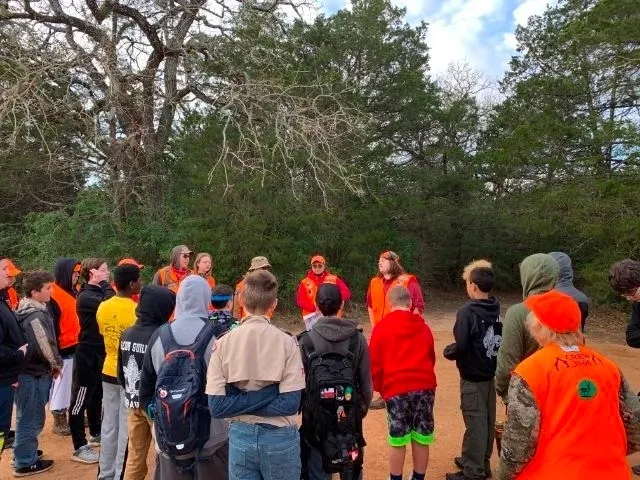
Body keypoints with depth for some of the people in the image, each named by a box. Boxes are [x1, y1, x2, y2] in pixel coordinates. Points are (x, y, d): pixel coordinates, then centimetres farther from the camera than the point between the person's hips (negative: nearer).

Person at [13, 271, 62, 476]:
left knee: (28, 416, 23)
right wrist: (56, 364, -5)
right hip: (34, 374, -10)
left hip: (30, 371, 10)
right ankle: (25, 462, 16)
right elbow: (45, 346, -23)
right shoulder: (36, 316, -22)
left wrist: (51, 364, 9)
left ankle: (24, 451, 38)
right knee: (31, 417, 4)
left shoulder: (27, 309, 8)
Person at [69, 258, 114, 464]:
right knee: (81, 398, -1)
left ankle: (96, 434, 35)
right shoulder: (85, 296, -15)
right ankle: (79, 447, 5)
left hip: (101, 350, 9)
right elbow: (108, 304, -31)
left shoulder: (98, 292, 13)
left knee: (97, 395, 21)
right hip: (88, 352, -9)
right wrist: (106, 284, -19)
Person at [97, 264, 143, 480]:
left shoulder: (102, 308, 0)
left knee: (109, 426, 17)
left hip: (109, 372, 6)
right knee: (127, 429, 5)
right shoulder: (136, 310, -20)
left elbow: (104, 335, 12)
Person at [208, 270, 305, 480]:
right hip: (280, 438, -1)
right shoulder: (286, 342, -12)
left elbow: (217, 407, -11)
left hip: (241, 437, 2)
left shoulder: (223, 343, -8)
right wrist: (264, 397, -4)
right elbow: (290, 403, -16)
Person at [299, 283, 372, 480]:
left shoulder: (306, 340, -12)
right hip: (350, 416, 2)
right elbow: (367, 382, -2)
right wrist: (363, 408, 14)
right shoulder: (357, 339, -7)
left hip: (316, 416, -1)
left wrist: (302, 408, 8)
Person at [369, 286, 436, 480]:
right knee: (422, 437, 12)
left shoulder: (382, 327, 0)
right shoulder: (423, 327, 12)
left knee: (397, 438, 7)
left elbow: (375, 363, 0)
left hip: (396, 388, -3)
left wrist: (379, 388, 12)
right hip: (425, 385, 3)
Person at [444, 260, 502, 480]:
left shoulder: (467, 312, -20)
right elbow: (501, 340, 9)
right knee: (487, 421, 17)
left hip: (473, 377, -7)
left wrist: (448, 351, -4)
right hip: (491, 374, 7)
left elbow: (460, 346, -23)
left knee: (475, 423, 2)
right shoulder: (497, 310, 2)